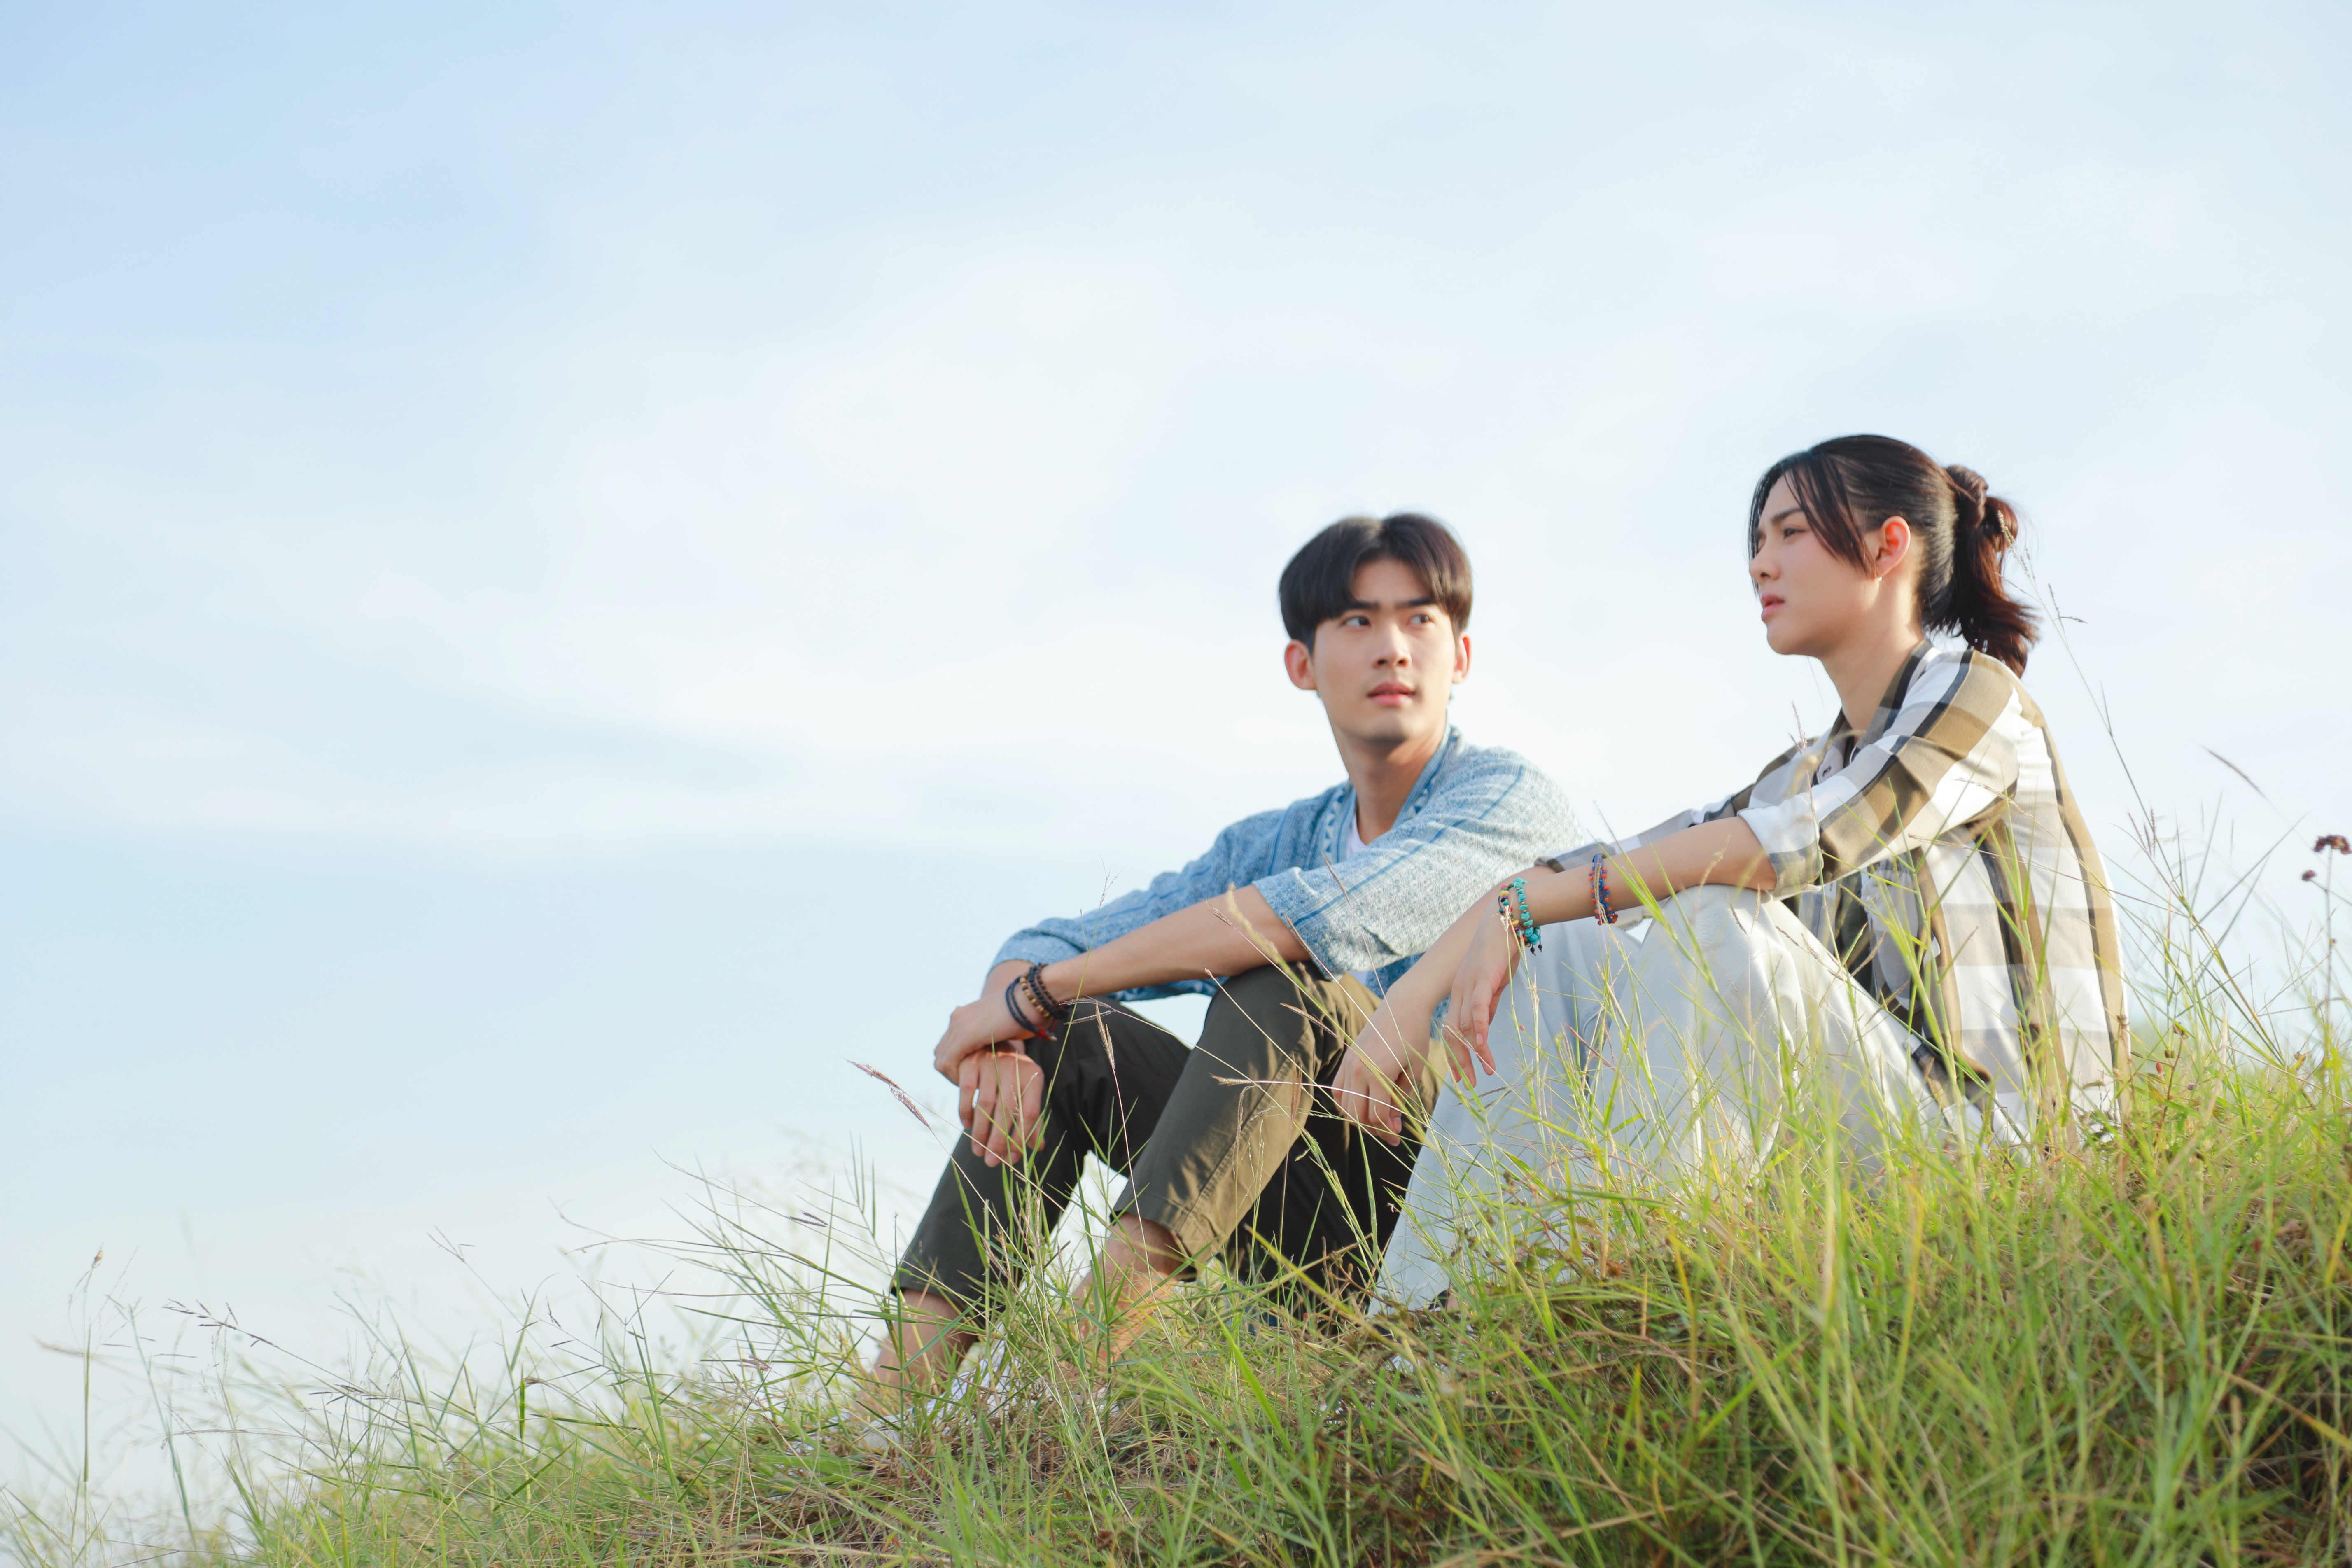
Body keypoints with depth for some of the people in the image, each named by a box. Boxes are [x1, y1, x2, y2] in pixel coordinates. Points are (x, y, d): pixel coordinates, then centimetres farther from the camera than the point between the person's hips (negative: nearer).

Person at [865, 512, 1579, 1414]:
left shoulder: (1514, 801, -7)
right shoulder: (1274, 845, 16)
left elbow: (1330, 917, -25)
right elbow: (1049, 948, 11)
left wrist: (1033, 993, -21)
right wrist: (1007, 1035, -16)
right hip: (1326, 1242, 7)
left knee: (1280, 971, -26)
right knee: (1067, 1033, -3)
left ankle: (1093, 1351, -37)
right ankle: (896, 1389, -17)